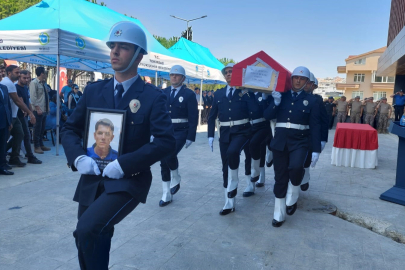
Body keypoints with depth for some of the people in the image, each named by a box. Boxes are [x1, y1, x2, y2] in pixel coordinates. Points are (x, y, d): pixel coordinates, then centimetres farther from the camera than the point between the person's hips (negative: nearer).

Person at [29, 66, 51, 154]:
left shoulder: (42, 83, 14)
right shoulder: (34, 83, -10)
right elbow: (33, 97, -15)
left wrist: (48, 108, 11)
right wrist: (37, 108, -20)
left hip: (44, 110, 8)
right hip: (38, 110, -8)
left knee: (42, 128, 14)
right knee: (37, 128, -1)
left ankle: (41, 145, 24)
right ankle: (36, 147, 8)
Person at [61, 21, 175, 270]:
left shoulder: (152, 97, -7)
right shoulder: (94, 91, 6)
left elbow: (167, 141, -16)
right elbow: (70, 128, 10)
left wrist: (123, 164, -21)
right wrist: (78, 157, -9)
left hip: (128, 181, -5)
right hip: (92, 179, 5)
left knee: (87, 229, -25)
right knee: (89, 241, 16)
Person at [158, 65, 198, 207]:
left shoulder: (189, 94, -3)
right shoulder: (163, 93, 10)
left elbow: (193, 117, -6)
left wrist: (191, 137, -11)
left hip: (180, 132, -5)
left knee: (169, 155, -26)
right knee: (163, 162, 4)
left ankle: (176, 179, 6)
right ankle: (167, 195, 17)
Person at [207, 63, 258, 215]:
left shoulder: (245, 92, 2)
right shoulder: (219, 93, 11)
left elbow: (255, 111, -10)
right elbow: (212, 116, 11)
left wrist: (247, 94, -15)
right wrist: (210, 135, 4)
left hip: (241, 131, -4)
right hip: (224, 133, 4)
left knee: (232, 151, -34)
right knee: (225, 167, 5)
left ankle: (234, 180, -7)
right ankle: (229, 203, 16)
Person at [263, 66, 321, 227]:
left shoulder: (311, 100, 4)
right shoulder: (281, 96, 9)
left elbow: (315, 126, 0)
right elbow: (267, 116, 1)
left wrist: (316, 150, -6)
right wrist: (276, 102, -15)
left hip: (299, 142, -2)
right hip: (280, 141, 2)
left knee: (295, 167, -30)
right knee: (280, 177, 6)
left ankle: (292, 198, 0)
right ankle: (279, 214, 20)